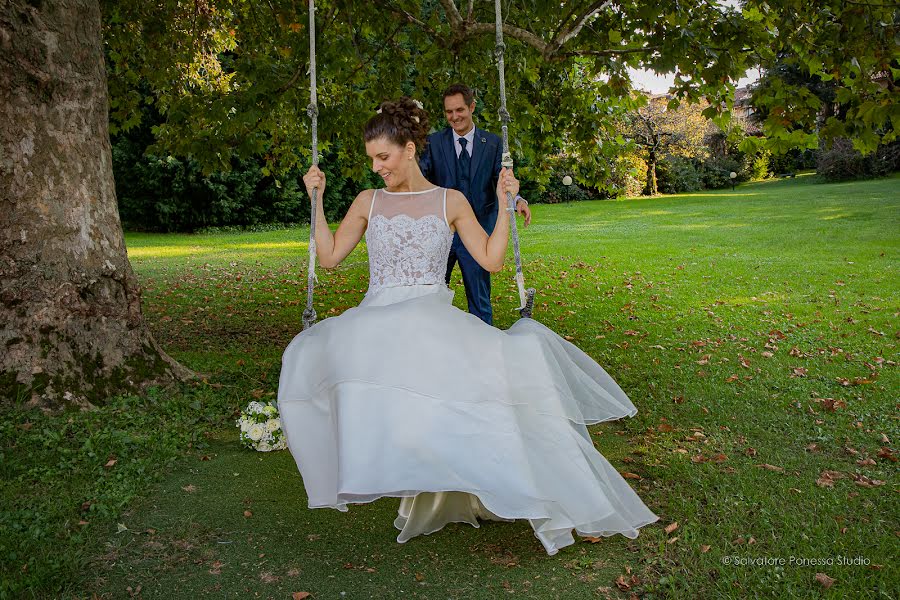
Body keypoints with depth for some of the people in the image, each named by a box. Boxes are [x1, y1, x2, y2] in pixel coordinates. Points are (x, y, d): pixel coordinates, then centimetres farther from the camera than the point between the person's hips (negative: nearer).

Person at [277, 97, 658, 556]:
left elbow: (491, 260, 3)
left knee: (510, 360, -30)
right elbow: (329, 257, 12)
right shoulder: (368, 202, 14)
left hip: (433, 316, -1)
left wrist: (504, 203, -1)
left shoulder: (451, 202, 9)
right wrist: (316, 200, 10)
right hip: (375, 320, 1)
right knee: (312, 356, -32)